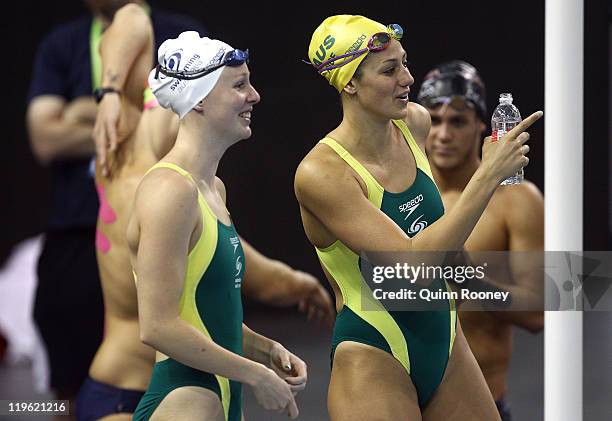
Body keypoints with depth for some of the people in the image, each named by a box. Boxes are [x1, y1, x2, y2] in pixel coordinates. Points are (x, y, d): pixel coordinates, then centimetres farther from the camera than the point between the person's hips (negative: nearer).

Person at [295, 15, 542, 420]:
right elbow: (413, 262, -27)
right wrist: (489, 174, -28)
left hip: (445, 341, 7)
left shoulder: (416, 123, 0)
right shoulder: (320, 173, -21)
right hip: (374, 360, -7)